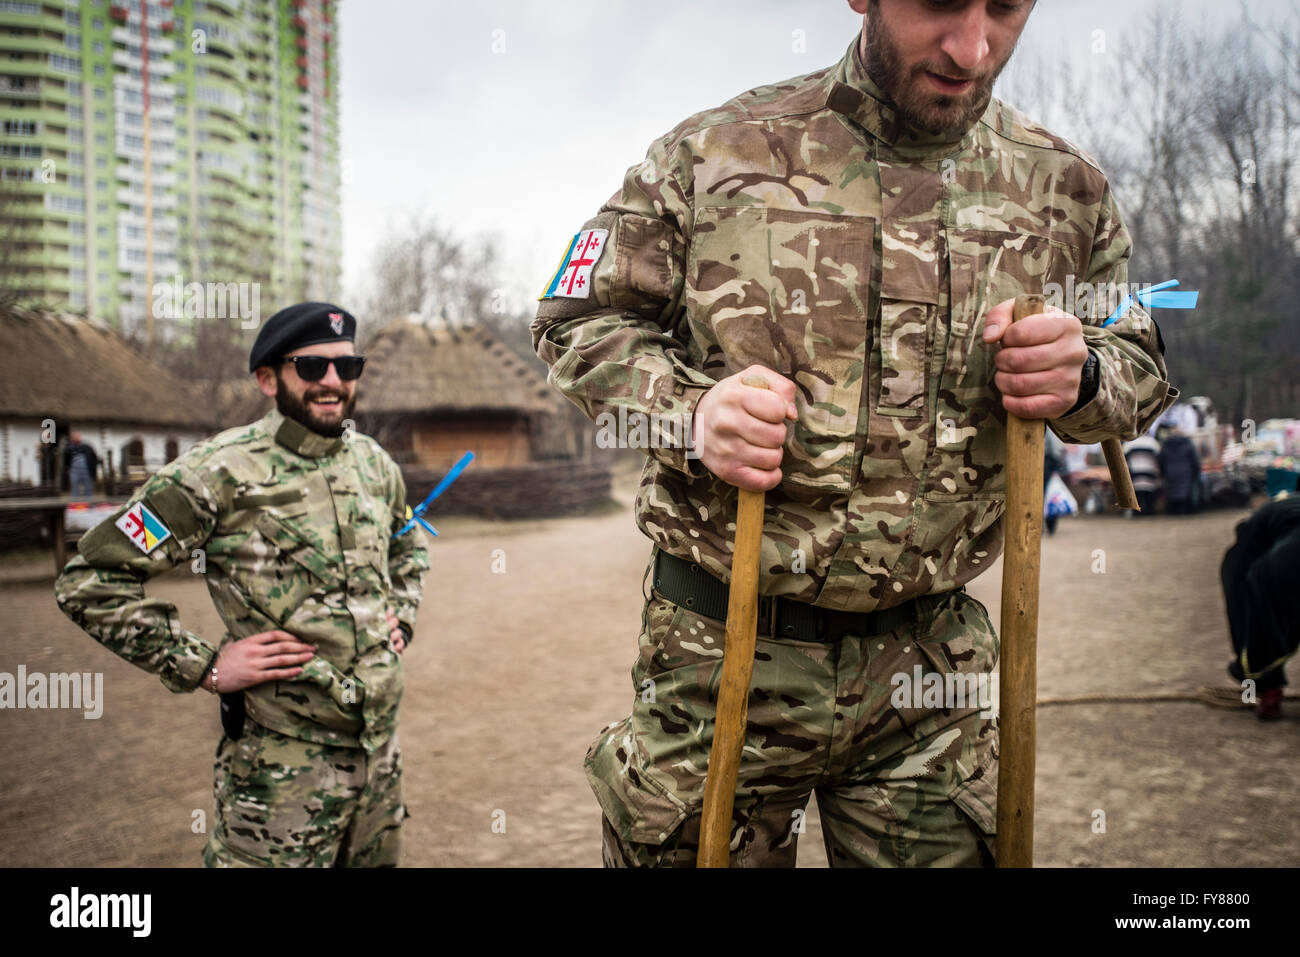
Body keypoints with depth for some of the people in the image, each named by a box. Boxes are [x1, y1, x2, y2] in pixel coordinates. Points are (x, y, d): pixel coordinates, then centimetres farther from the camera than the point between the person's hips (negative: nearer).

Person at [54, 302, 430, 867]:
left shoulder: (375, 464, 8)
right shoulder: (220, 474, -13)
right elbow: (89, 580, -13)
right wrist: (203, 666, -15)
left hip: (381, 744, 6)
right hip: (284, 764, -6)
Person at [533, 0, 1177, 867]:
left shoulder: (1064, 190, 4)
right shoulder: (715, 152, -4)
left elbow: (1143, 366, 16)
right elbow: (577, 318, 2)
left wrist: (1082, 380, -9)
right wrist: (687, 410, -17)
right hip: (722, 655, -1)